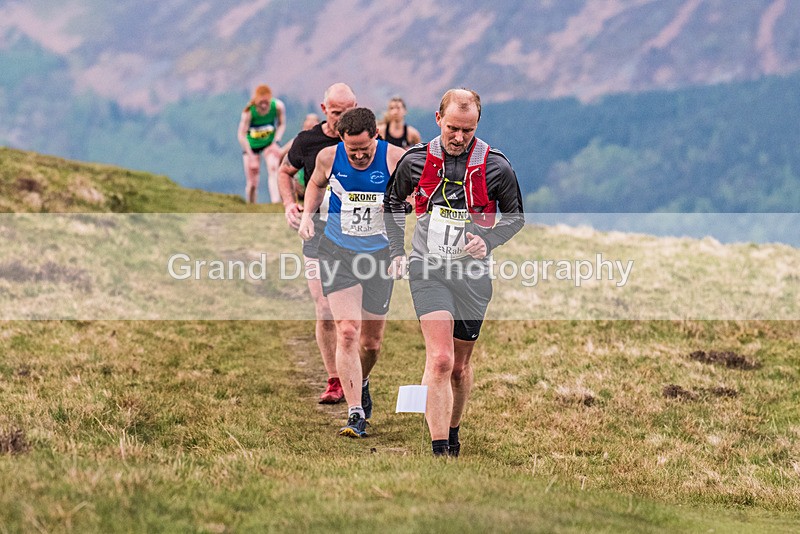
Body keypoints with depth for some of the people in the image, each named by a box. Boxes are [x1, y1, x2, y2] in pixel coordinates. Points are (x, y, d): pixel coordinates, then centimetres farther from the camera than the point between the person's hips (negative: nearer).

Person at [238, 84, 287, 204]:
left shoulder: (278, 106, -20)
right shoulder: (249, 112, -27)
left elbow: (282, 124, -2)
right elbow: (241, 135, -21)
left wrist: (276, 142, -15)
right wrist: (251, 156, -24)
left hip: (269, 143, 1)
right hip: (251, 145, -1)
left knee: (273, 171, -23)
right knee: (252, 183, -2)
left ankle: (276, 202, -33)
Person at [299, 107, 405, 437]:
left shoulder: (395, 159, -13)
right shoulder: (328, 157, -7)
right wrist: (307, 214, 2)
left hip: (379, 255, 0)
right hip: (338, 252, 0)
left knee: (372, 340, 11)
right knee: (347, 332, -16)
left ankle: (361, 382, 45)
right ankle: (356, 415, -16)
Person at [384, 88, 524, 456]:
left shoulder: (495, 167, -5)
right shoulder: (416, 161, -2)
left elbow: (516, 216, 9)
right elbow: (393, 200, 17)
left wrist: (488, 240, -9)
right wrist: (397, 250, 10)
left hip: (472, 274, 1)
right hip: (428, 270, -1)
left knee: (459, 365, 13)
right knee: (439, 361, -17)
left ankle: (452, 431, 37)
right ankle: (439, 452, -20)